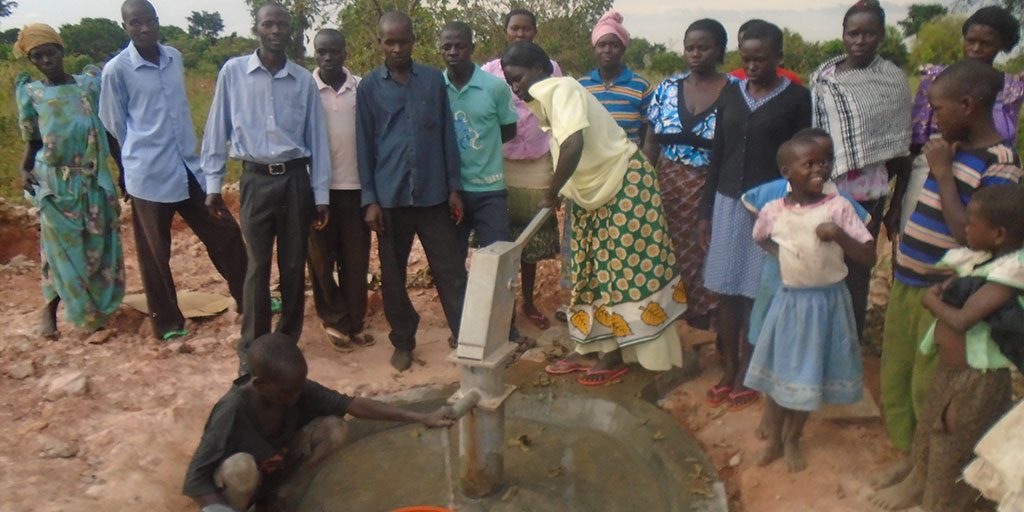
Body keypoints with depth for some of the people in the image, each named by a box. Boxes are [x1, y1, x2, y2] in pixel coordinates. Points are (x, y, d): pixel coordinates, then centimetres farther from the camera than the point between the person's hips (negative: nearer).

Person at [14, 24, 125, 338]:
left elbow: (108, 132, 8)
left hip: (95, 178, 2)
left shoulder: (89, 82, 7)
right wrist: (25, 169, -13)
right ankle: (51, 309, 17)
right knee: (63, 248, 1)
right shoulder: (29, 92, 5)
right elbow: (32, 141, 5)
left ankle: (95, 309, 21)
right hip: (54, 182, -2)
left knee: (98, 248, 6)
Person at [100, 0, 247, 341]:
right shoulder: (116, 70, -9)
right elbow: (114, 123, 2)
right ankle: (165, 321, 22)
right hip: (149, 175, -5)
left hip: (190, 167, 5)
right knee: (155, 253, 7)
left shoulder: (175, 58, 7)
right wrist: (145, 152, 11)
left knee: (225, 233, 7)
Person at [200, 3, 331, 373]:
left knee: (294, 266, 7)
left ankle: (288, 341, 23)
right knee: (258, 266, 1)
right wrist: (212, 184, 1)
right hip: (256, 179, -1)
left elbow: (316, 138, 5)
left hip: (295, 178, 2)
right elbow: (217, 130, 3)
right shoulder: (233, 72, 0)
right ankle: (251, 348, 14)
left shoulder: (304, 80, 3)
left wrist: (321, 194, 3)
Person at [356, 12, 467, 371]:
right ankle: (403, 342, 23)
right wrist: (369, 199, -3)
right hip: (390, 196, 0)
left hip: (433, 193, 0)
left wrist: (454, 187, 2)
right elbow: (364, 146, 3)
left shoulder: (434, 80, 5)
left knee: (450, 269, 2)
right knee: (393, 275, 9)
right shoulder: (368, 88, 3)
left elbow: (447, 135, 6)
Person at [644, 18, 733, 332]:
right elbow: (650, 143, 8)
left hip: (713, 194, -3)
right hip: (667, 190, 3)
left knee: (708, 261, 2)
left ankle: (711, 323, 18)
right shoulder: (667, 89, 6)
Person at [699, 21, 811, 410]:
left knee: (755, 295, 2)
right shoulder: (730, 94, 8)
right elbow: (717, 154, 10)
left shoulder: (796, 97, -3)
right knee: (726, 291, 7)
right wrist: (706, 210, 9)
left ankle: (746, 374, 16)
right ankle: (729, 370, 21)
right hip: (728, 202, 4)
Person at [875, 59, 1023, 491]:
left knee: (927, 389, 4)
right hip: (905, 283, 8)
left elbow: (971, 237, -24)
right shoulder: (953, 148, 7)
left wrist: (943, 172, -21)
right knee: (894, 376, 16)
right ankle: (909, 454, 34)